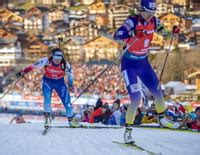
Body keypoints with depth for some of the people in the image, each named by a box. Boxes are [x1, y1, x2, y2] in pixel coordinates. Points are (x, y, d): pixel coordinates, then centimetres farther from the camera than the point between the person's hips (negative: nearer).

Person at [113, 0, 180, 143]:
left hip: (144, 63, 6)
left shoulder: (153, 21, -5)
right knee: (136, 99, -16)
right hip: (129, 65, -6)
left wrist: (173, 31, -1)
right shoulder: (132, 22, -23)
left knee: (158, 92, 12)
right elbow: (117, 36, -36)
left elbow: (162, 29, 19)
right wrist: (133, 33, -51)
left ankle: (162, 118, 39)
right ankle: (128, 130, -2)